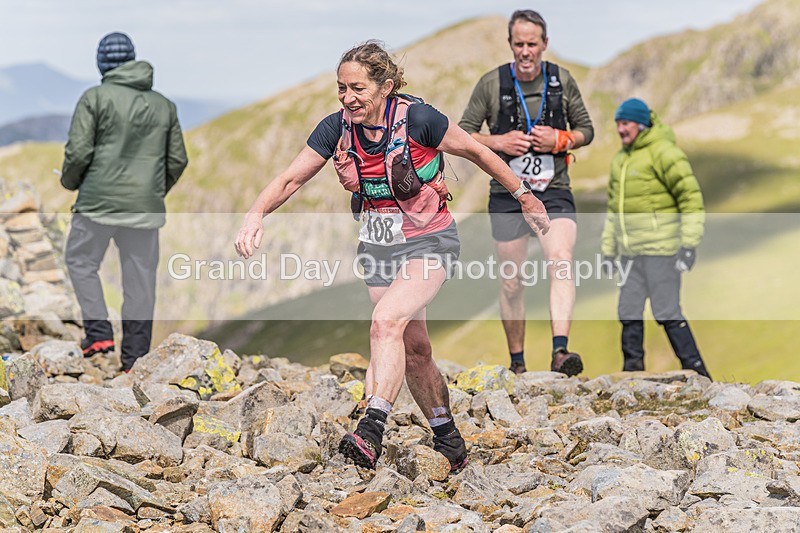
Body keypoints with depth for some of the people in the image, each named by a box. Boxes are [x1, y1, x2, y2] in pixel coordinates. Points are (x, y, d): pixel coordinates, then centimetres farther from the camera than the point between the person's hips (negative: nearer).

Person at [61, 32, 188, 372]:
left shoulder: (95, 98, -3)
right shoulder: (164, 105, 10)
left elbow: (78, 152, -9)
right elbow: (178, 160, 11)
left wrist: (70, 181, 10)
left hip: (99, 202, -3)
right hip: (146, 208, 3)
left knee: (81, 261, 16)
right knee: (140, 281, 8)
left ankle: (98, 332, 3)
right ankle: (135, 357, 10)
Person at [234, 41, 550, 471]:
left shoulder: (418, 119, -19)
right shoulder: (337, 129, -7)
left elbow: (475, 152, -6)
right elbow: (291, 178, -7)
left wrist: (523, 195, 3)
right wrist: (256, 214, -26)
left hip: (429, 242, -5)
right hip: (377, 246, 5)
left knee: (386, 322, -28)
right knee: (413, 348, 11)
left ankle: (371, 431, -35)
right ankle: (449, 444, 28)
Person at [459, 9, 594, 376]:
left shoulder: (562, 81, 3)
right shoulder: (491, 84, -2)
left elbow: (586, 129, 12)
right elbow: (463, 133, 4)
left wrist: (560, 140, -9)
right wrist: (498, 142, -13)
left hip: (554, 192, 0)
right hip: (507, 196, 0)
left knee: (561, 262, -23)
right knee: (512, 283, 6)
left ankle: (560, 351, -33)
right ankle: (517, 363, 20)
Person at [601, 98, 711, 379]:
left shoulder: (663, 153, -11)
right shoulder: (620, 159, 16)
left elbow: (691, 197, -14)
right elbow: (614, 207, 23)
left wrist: (689, 244, -19)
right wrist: (609, 250, 20)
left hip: (660, 249, -8)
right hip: (632, 252, 8)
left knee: (667, 313, -8)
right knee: (629, 313, 7)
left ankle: (695, 371, 0)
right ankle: (632, 370, 14)